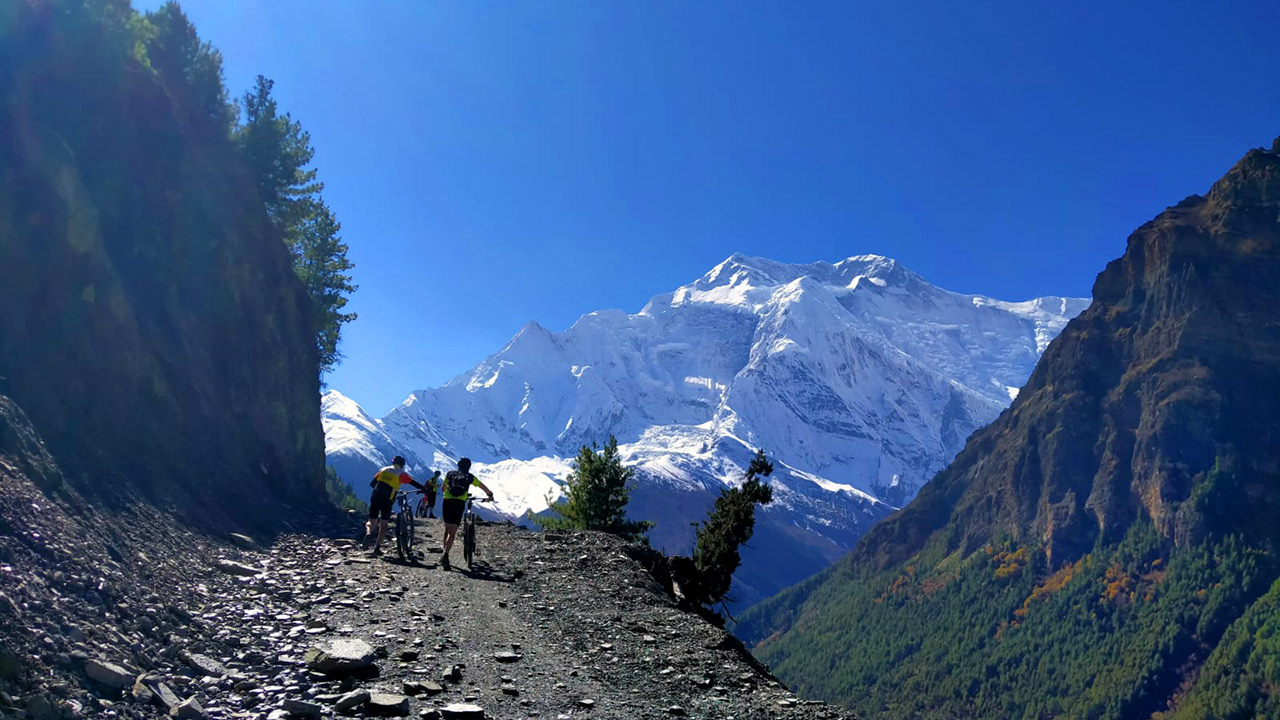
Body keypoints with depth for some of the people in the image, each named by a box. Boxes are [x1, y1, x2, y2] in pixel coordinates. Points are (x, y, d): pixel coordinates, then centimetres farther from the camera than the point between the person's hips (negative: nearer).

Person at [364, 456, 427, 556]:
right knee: (383, 524, 10)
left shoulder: (383, 470, 16)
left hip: (375, 498, 3)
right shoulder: (401, 474, 5)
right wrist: (425, 489, 10)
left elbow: (371, 483, 19)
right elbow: (414, 483, 1)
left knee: (372, 521, 13)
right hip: (387, 501, -3)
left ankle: (368, 533, -19)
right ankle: (377, 547, 7)